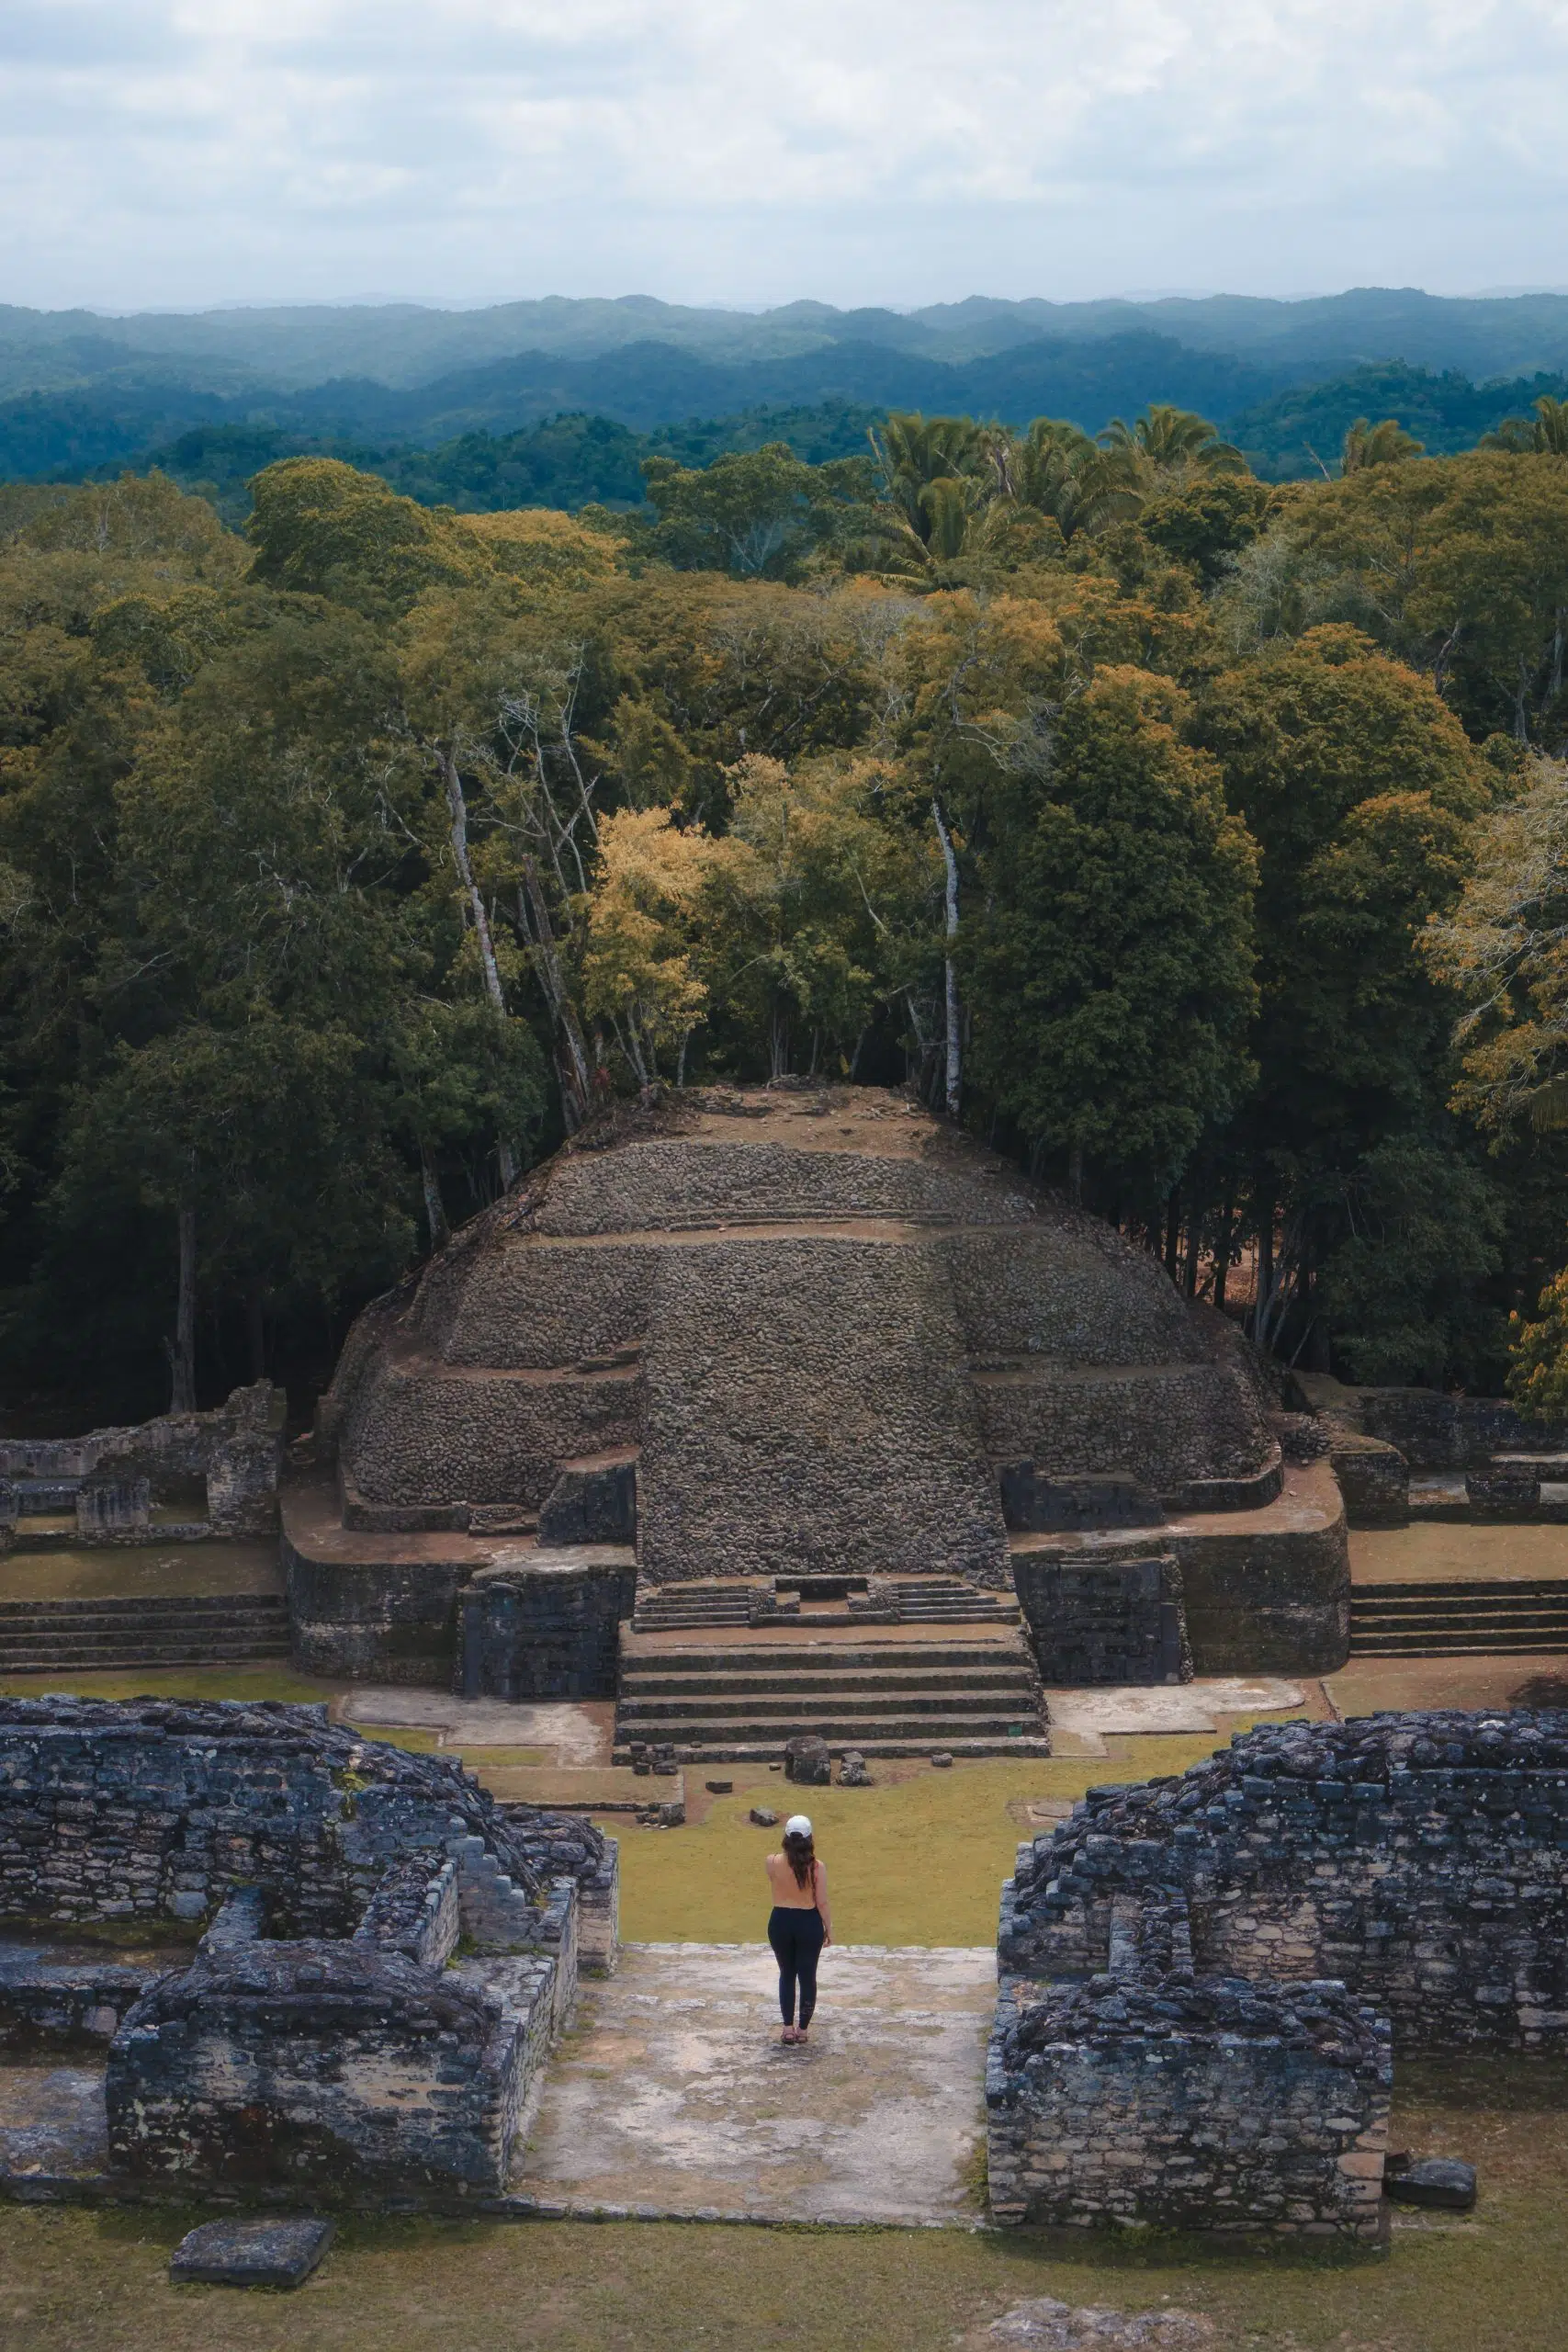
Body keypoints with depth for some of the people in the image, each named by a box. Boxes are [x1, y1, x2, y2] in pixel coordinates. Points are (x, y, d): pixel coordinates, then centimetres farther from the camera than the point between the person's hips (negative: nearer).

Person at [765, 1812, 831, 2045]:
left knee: (787, 1974, 18)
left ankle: (788, 2028, 18)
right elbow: (822, 1902, -9)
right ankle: (802, 2029, 18)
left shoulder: (773, 1863, -10)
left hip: (780, 1922, 1)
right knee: (807, 1977, 12)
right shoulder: (817, 1867, -14)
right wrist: (829, 1928, 3)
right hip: (809, 1923, -1)